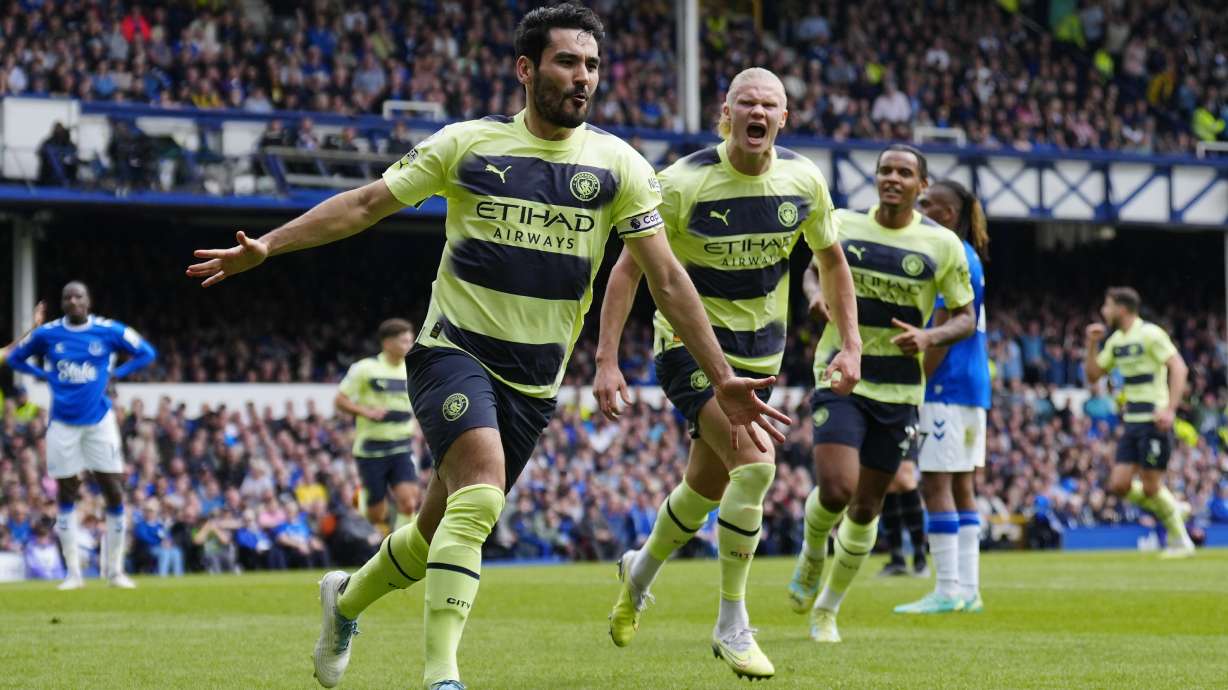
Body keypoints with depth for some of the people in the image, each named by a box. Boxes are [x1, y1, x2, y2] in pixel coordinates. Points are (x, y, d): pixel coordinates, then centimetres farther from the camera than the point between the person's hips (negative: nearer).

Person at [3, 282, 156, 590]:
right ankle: (73, 573, 11)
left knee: (114, 492, -3)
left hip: (99, 421, -1)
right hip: (63, 423, 1)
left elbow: (147, 353, 6)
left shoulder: (109, 331, -4)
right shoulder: (47, 334, -1)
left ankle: (114, 570, 9)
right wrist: (44, 375, -1)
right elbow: (15, 357, 14)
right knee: (66, 492, 3)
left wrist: (115, 373, -5)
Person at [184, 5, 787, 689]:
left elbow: (667, 279, -1)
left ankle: (347, 600, 40)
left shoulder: (618, 164, -1)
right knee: (481, 493, -28)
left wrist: (722, 378, -6)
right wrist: (265, 247, -5)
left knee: (441, 530, 10)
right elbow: (367, 203, 2)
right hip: (454, 348, -3)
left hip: (535, 378, 3)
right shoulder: (468, 144, -3)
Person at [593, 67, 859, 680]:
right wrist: (606, 360, -18)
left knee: (706, 488, 16)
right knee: (755, 464, -24)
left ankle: (641, 570, 47)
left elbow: (832, 261, 10)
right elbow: (628, 269, -13)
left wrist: (851, 345, 3)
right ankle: (732, 625, -12)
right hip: (689, 348, -5)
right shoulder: (683, 183, -19)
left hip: (758, 355, 5)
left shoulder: (804, 181, -6)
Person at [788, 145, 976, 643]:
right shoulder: (842, 225, 0)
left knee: (865, 508, 8)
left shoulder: (942, 245, -2)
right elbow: (816, 269, 18)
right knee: (836, 489, -20)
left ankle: (827, 608, 27)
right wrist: (816, 293, -6)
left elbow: (966, 318, 3)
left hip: (899, 391, 1)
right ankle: (812, 556, 14)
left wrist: (929, 337, -18)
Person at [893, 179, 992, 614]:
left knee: (937, 484, -8)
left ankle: (948, 590, -10)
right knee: (960, 486, 10)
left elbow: (942, 330, -17)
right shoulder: (970, 258, 17)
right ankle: (968, 589, 9)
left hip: (947, 384, -10)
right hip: (972, 385, 10)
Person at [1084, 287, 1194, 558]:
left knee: (1151, 487, -6)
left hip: (1153, 421, -8)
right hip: (1131, 421, 8)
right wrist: (1092, 344, 5)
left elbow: (1179, 368, -18)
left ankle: (1181, 542, 9)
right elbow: (1093, 375, 20)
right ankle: (1173, 510, 19)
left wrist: (1170, 409, -25)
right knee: (1119, 485, 0)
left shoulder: (1150, 334, -11)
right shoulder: (1116, 341, 13)